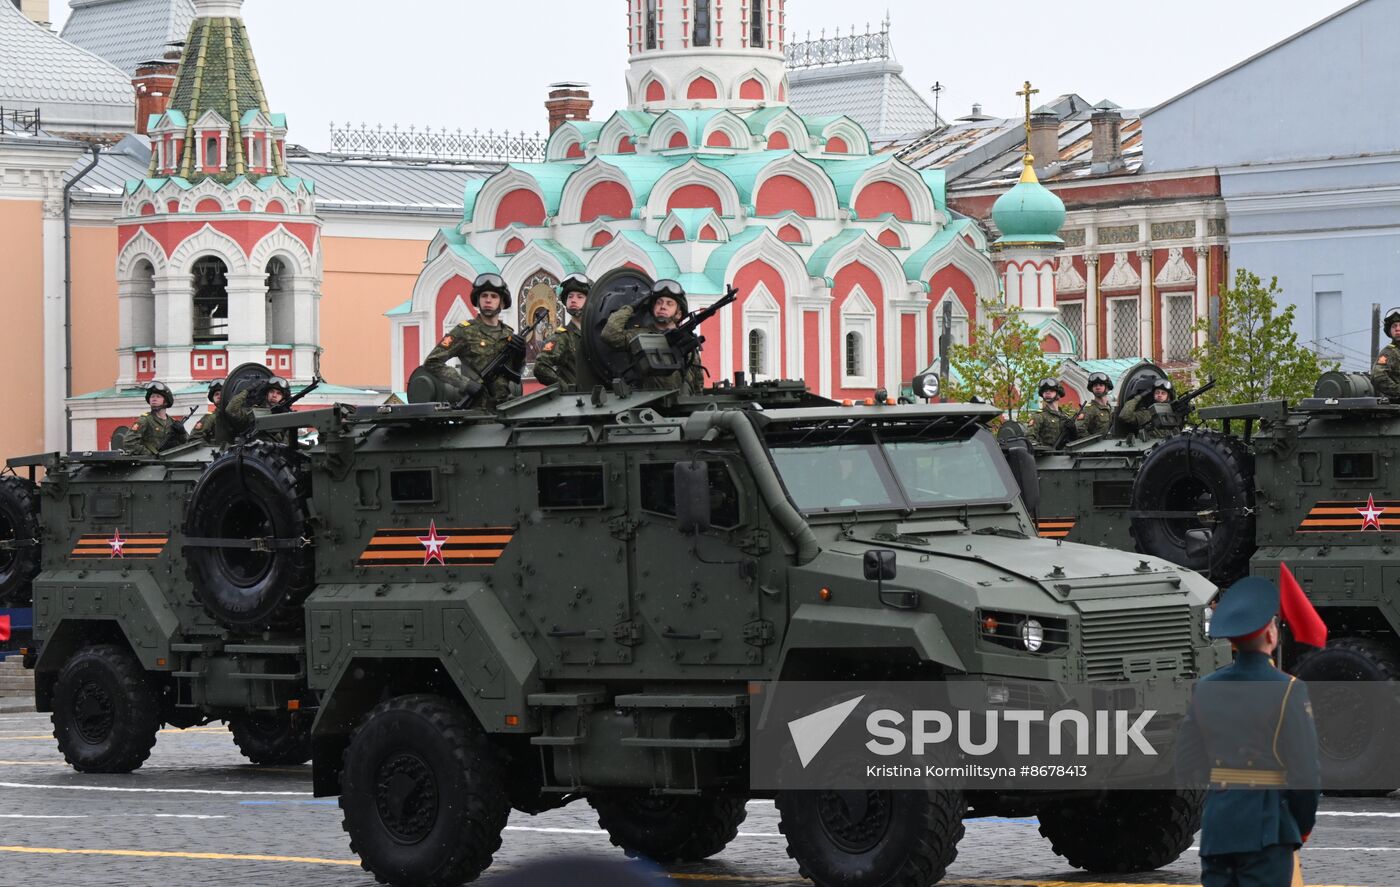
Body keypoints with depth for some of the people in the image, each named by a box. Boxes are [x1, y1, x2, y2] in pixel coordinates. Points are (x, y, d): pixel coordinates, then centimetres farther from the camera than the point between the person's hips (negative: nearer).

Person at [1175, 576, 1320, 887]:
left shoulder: (1205, 688, 7)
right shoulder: (1287, 690, -9)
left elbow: (1186, 766, 9)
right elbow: (1304, 769, -9)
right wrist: (1303, 825, 5)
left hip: (1216, 824, 5)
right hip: (1266, 826, -5)